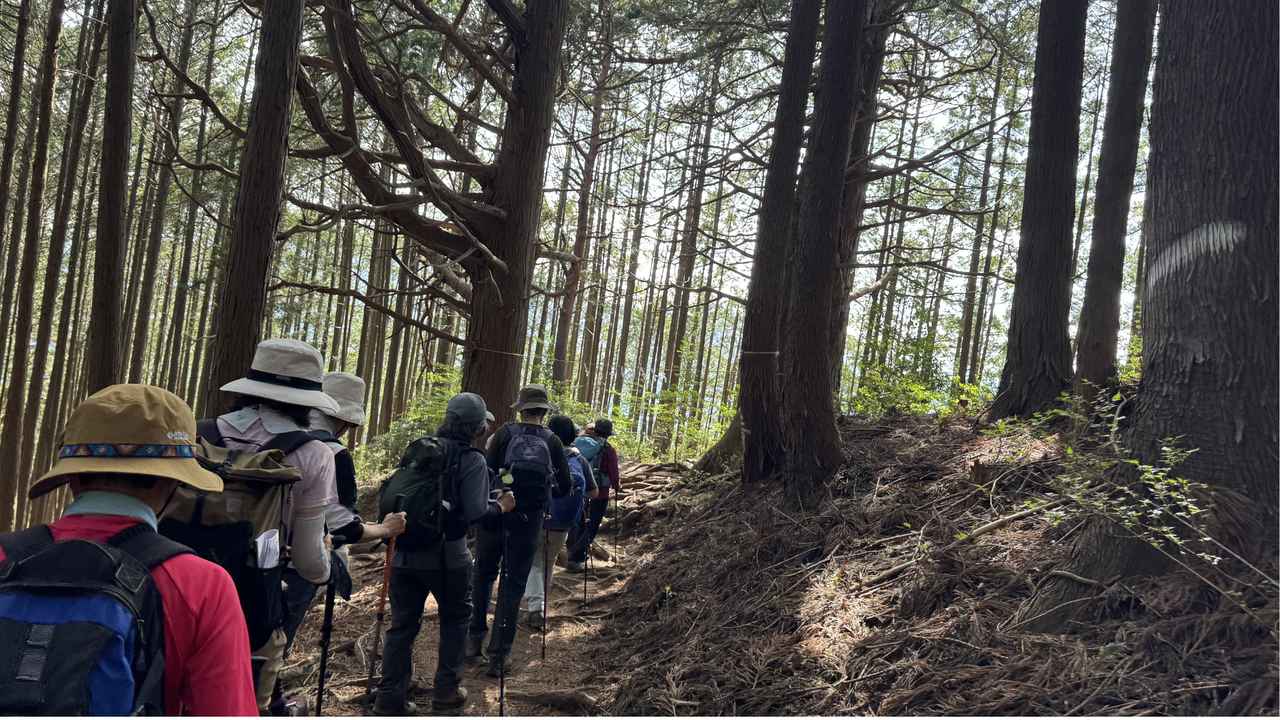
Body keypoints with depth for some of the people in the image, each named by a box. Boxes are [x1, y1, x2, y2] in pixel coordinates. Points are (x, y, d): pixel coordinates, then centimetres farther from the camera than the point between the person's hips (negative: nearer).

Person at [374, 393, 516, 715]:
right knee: (455, 617, 18)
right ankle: (446, 690, 19)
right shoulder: (472, 460, -11)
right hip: (446, 556, -4)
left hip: (405, 553, 4)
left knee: (403, 624, 11)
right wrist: (501, 506, -2)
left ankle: (390, 698, 10)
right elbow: (475, 512, -19)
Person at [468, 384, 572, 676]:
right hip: (528, 520, 0)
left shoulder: (505, 433, -1)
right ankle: (499, 655, 6)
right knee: (513, 585, 7)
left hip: (494, 514, 0)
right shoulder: (553, 442, 3)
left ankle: (475, 637, 20)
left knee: (483, 574, 19)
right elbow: (564, 488, 5)